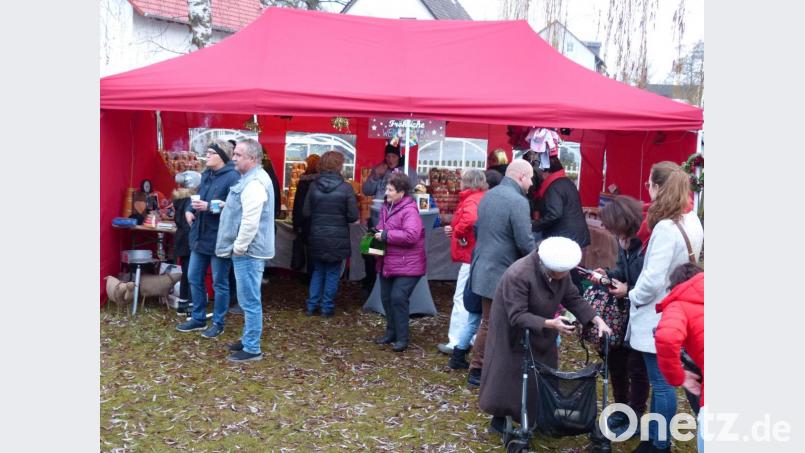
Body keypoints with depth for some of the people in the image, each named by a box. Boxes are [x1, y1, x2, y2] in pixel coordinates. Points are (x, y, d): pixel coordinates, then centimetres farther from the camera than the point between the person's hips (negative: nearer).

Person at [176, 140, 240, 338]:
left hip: (219, 240, -9)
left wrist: (209, 207, -27)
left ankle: (218, 323, 19)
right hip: (199, 237, 9)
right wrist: (190, 209, 2)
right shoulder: (206, 174, 12)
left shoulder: (232, 177, -16)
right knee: (194, 279, 16)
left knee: (219, 284, 5)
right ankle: (198, 318, 31)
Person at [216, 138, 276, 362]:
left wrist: (239, 247, -17)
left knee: (250, 301, -4)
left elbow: (250, 221, -25)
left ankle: (252, 349, 4)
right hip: (247, 250, 11)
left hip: (248, 251, -11)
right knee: (248, 300, 18)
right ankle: (248, 340, 29)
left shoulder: (255, 182, -19)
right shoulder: (251, 178, 16)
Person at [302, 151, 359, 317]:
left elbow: (306, 213, -2)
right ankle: (327, 307, 13)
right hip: (337, 238, -3)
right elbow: (353, 216, -11)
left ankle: (312, 306, 17)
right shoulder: (346, 188, -12)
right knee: (332, 272, 9)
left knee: (318, 270, 17)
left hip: (317, 236, 3)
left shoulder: (314, 186, -4)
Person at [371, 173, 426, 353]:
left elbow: (411, 235, -30)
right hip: (387, 262, 9)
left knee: (398, 298, -12)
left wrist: (386, 235, -24)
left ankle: (402, 338, 1)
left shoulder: (409, 211, -18)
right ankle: (391, 333, 28)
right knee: (386, 297, 13)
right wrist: (377, 234, 1)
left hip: (406, 264, -9)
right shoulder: (386, 207, 10)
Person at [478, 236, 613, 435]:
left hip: (541, 337, 7)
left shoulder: (560, 271, -13)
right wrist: (550, 324, -41)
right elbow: (517, 316, -33)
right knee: (509, 377, 3)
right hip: (512, 335, -7)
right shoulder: (518, 275, -34)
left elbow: (574, 299, -5)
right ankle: (499, 421, 20)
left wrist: (598, 320, -17)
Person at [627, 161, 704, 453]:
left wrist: (633, 296, -9)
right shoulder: (692, 221, 5)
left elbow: (653, 279, -28)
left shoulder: (666, 228, -24)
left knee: (661, 383, 3)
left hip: (658, 317, -9)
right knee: (666, 379, 19)